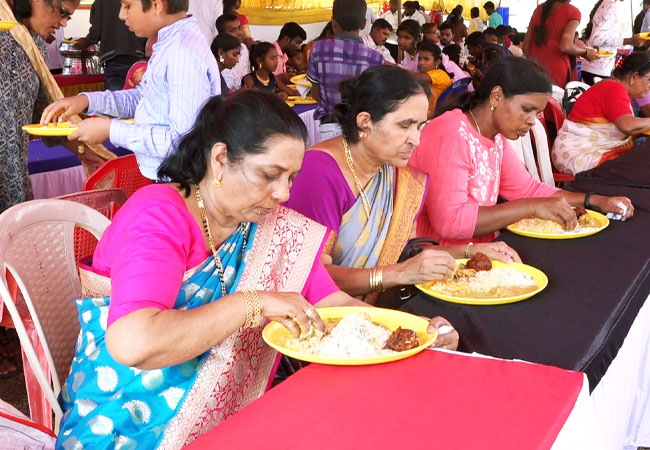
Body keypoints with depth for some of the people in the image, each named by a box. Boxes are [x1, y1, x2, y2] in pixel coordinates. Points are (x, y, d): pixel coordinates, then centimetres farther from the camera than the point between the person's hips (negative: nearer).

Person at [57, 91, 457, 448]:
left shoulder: (271, 225, 3)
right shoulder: (159, 217, -19)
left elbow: (328, 301, 2)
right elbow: (134, 345, -32)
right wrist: (255, 304, -28)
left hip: (228, 414, 7)